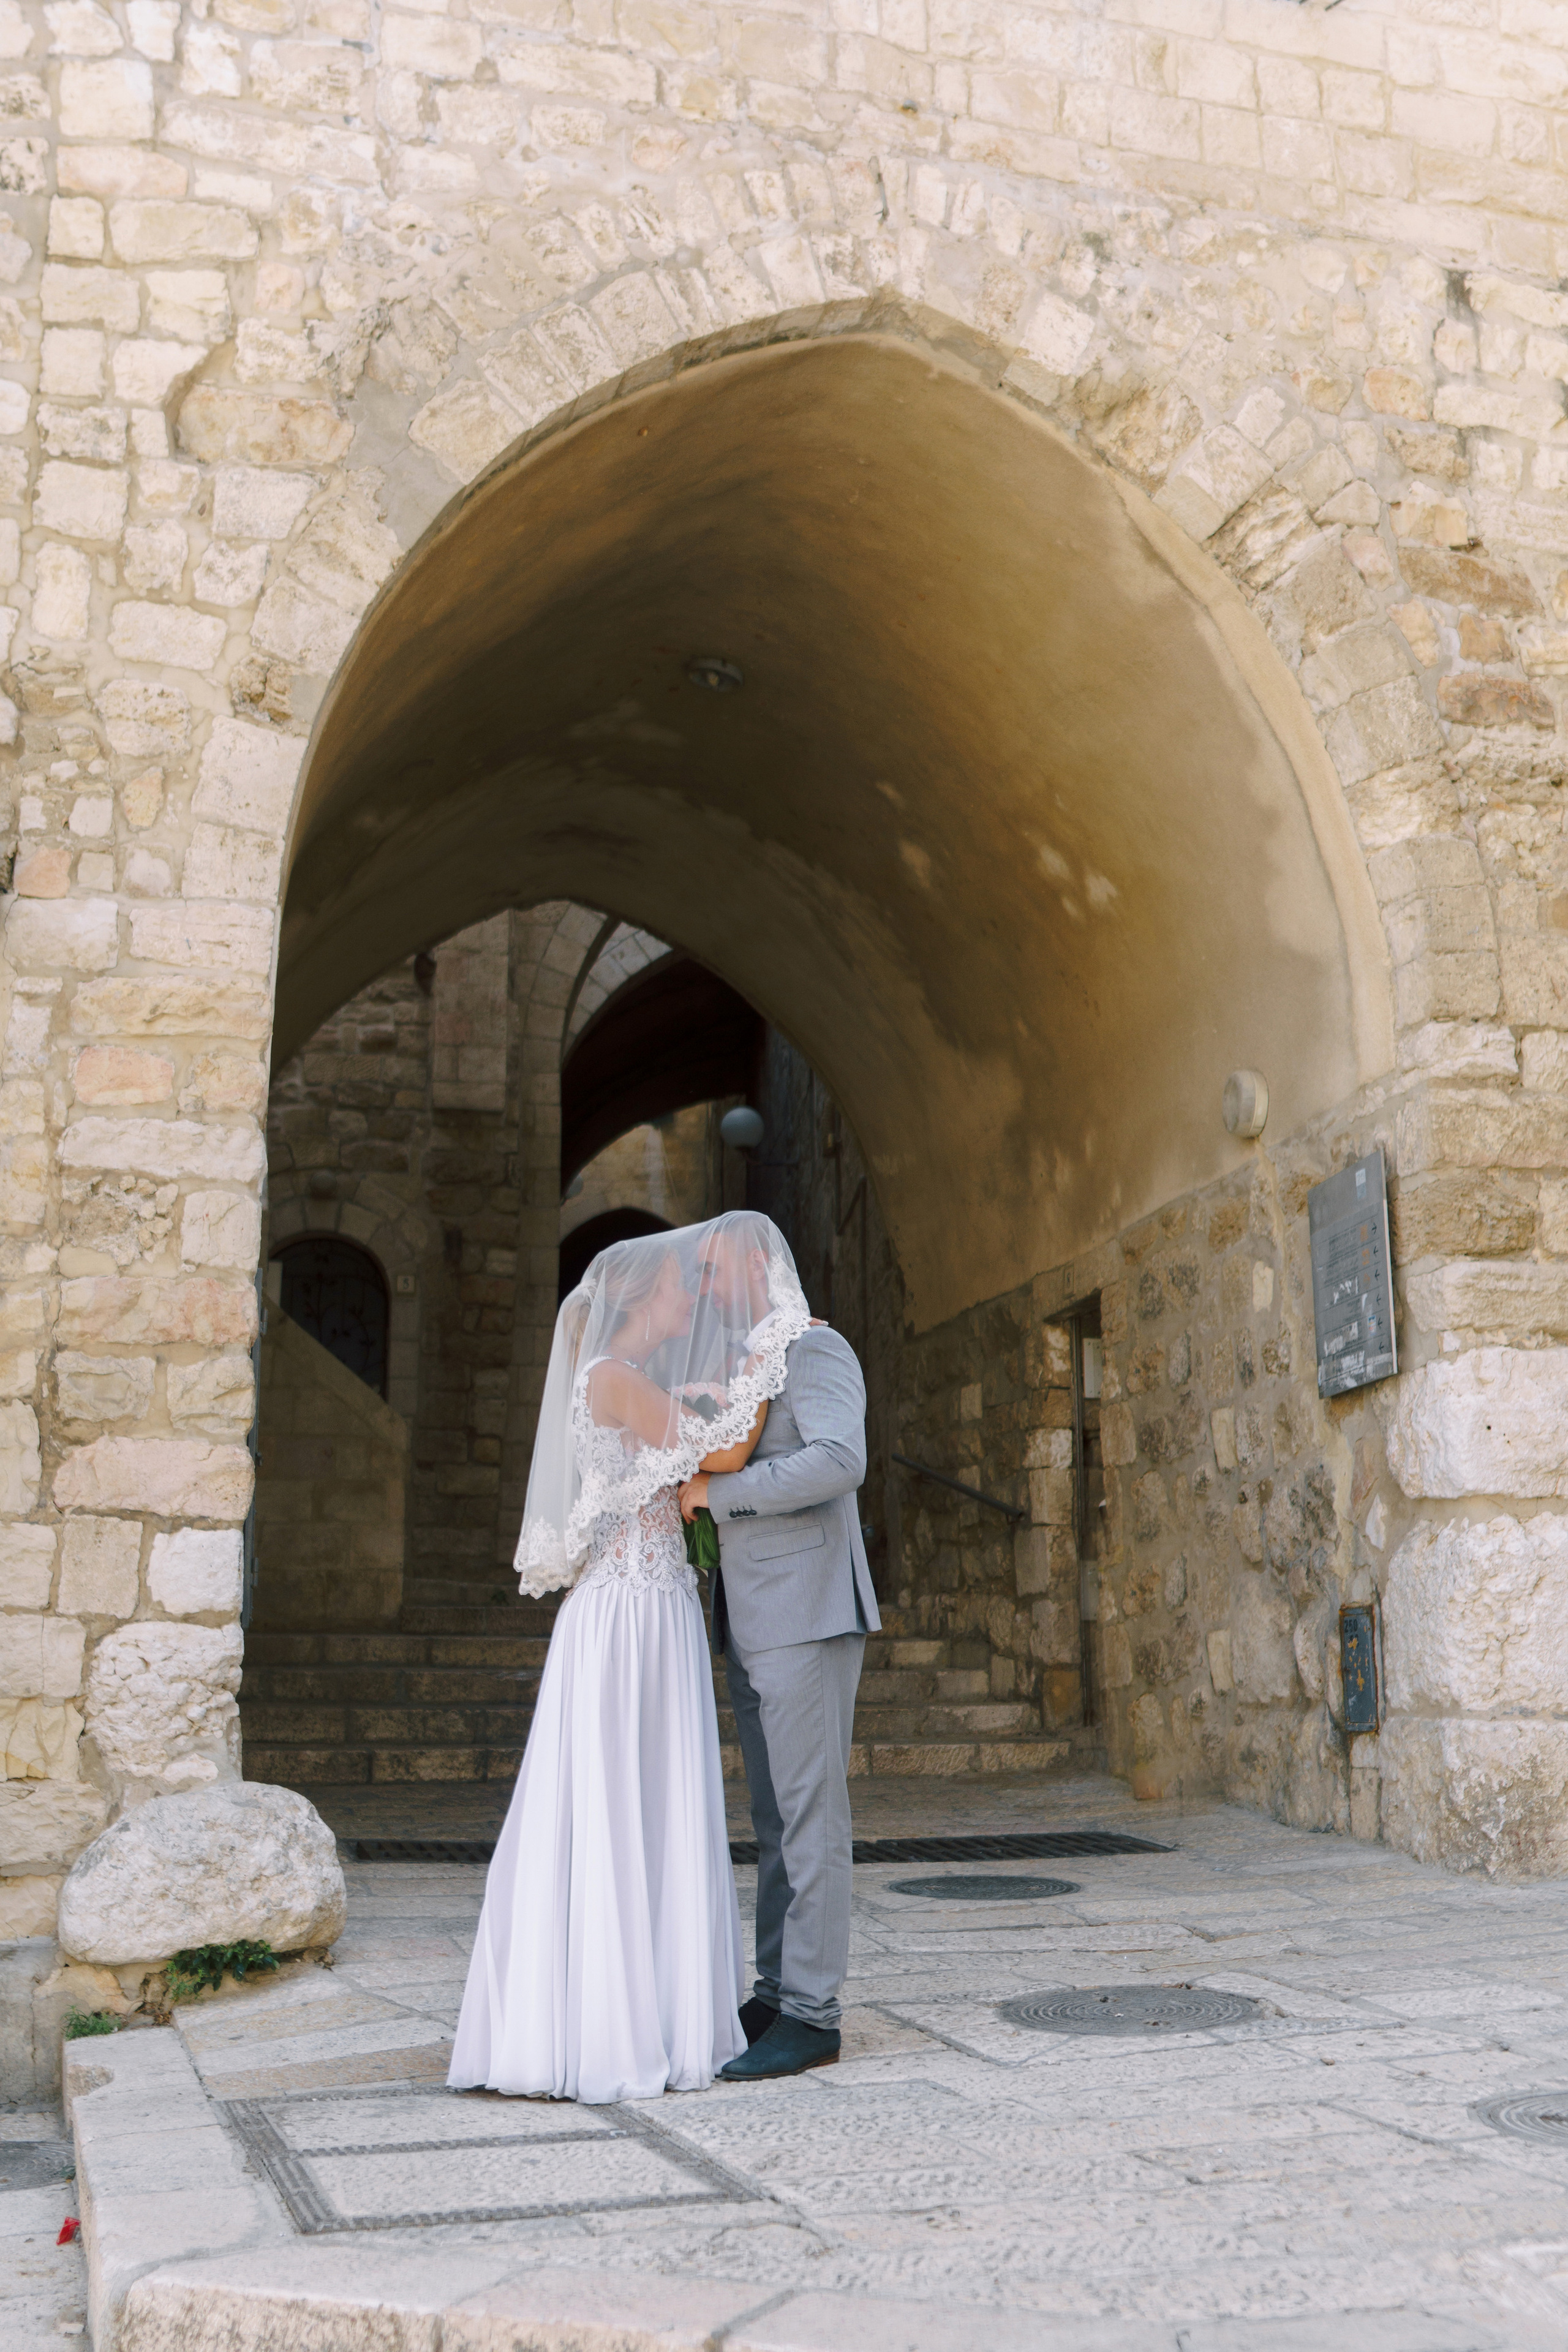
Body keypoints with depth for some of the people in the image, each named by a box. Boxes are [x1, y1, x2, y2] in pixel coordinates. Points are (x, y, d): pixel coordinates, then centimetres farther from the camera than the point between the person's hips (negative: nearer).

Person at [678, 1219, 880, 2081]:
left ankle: (811, 2014, -3)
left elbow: (839, 1461, -24)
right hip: (752, 1622, 9)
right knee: (774, 1817, 10)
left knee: (810, 1812, -7)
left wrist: (718, 1490, -18)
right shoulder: (742, 1366, 20)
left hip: (808, 1613, -9)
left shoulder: (814, 1349, -8)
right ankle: (776, 1994, 16)